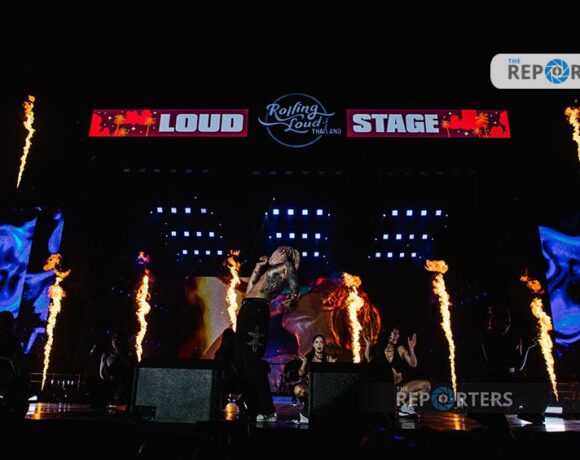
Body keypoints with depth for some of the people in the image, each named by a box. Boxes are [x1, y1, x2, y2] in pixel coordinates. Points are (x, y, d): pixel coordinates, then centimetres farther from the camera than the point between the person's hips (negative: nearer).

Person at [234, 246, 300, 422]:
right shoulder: (268, 270, 30)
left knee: (253, 361, -14)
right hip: (246, 310, 8)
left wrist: (293, 298, -29)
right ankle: (253, 410, 13)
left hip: (257, 310, -8)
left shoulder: (286, 266, 10)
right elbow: (249, 291, 27)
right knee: (241, 362, 6)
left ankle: (267, 411, -8)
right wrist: (257, 269, 27)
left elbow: (295, 287, -6)